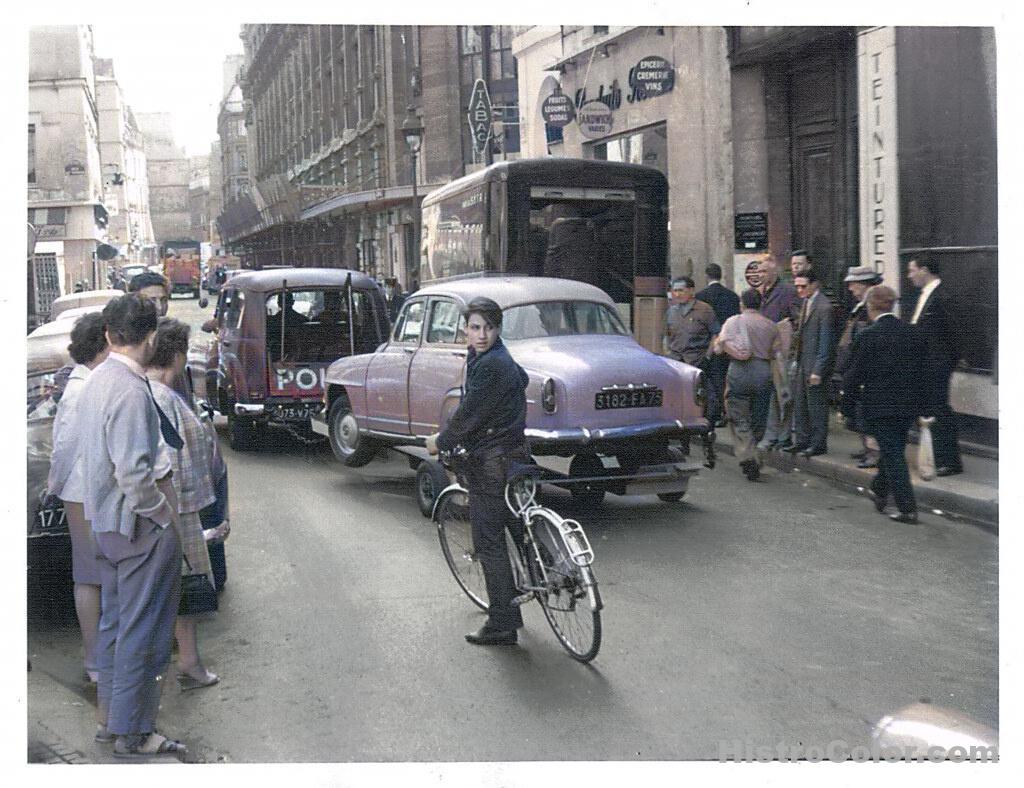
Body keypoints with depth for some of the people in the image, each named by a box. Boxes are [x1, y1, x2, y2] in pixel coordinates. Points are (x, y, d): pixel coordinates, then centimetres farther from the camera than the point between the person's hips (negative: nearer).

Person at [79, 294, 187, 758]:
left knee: (113, 623, 18)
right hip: (140, 527, -10)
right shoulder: (130, 390, -22)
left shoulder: (96, 381, 7)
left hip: (106, 523, 10)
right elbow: (133, 473, -27)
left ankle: (109, 718, 30)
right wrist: (166, 513, -14)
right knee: (142, 632, 0)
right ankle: (132, 734, 8)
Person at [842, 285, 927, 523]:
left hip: (880, 405, -6)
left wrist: (846, 388, 10)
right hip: (908, 404, 6)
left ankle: (907, 508, -2)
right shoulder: (912, 334, 3)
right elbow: (921, 368, 10)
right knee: (893, 450, 20)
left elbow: (855, 373, -9)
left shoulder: (868, 336, -14)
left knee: (893, 454, -1)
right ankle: (879, 491, 37)